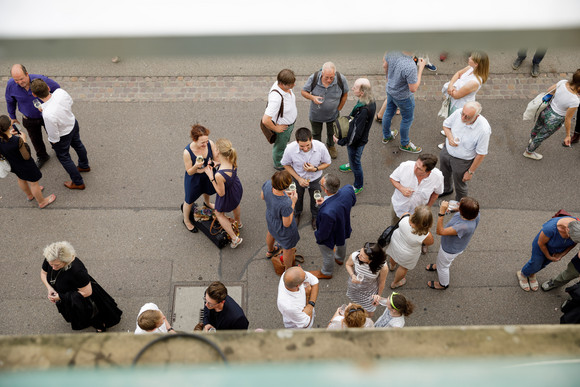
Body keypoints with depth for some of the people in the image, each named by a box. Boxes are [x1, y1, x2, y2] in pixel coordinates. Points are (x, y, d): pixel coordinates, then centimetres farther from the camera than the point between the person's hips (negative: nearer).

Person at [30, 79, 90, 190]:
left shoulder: (48, 115, -45)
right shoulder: (60, 92, -30)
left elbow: (54, 137, -27)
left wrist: (53, 141, -6)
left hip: (63, 136, -6)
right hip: (73, 123, 6)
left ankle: (78, 183, 43)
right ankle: (84, 166, 64)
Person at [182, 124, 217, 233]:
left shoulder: (210, 144, -28)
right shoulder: (187, 152, -37)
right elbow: (189, 172, -24)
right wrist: (196, 166, -46)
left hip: (207, 174, 4)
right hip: (194, 179, -4)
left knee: (207, 190, 37)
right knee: (190, 200, 19)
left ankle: (207, 203, 74)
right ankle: (186, 220, 50)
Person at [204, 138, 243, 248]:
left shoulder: (219, 175, -45)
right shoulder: (232, 160, -25)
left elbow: (221, 193, -27)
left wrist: (210, 176, -26)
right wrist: (217, 162, -12)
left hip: (227, 196, -6)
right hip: (237, 189, 6)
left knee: (219, 214, 28)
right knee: (235, 203, 41)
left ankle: (235, 238, 35)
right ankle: (238, 222, 72)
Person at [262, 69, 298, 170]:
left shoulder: (285, 85, -19)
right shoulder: (276, 98, -45)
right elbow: (265, 120, -45)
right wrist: (275, 129, -26)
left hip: (290, 122, 8)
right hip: (282, 126, -7)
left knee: (285, 141, 35)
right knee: (280, 146, 23)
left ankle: (283, 156, 65)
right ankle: (279, 164, 52)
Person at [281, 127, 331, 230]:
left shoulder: (320, 147, -34)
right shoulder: (290, 149, -36)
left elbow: (327, 163, -15)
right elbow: (286, 164, -15)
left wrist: (315, 169, -34)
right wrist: (299, 178, -22)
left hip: (315, 179, 0)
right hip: (298, 178, 0)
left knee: (315, 199, 26)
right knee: (298, 197, 29)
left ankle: (315, 216, 59)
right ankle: (297, 214, 62)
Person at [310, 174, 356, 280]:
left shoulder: (327, 212, -49)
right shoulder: (348, 189, -32)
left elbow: (323, 234, -30)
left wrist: (317, 236, -6)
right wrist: (326, 202, -7)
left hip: (329, 238, -6)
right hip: (344, 229, 6)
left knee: (327, 255, 28)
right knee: (342, 244, 39)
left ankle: (326, 273, 59)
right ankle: (340, 259, 72)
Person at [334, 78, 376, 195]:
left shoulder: (364, 110, -41)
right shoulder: (371, 101, -13)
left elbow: (356, 133, -34)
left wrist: (340, 141, -21)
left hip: (357, 141, -8)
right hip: (362, 138, 8)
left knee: (355, 162, 16)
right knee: (353, 156, 36)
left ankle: (358, 186, 39)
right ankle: (351, 165, 68)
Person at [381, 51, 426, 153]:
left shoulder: (393, 50, -23)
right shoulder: (410, 67, -41)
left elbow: (385, 65, -3)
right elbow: (413, 89, -28)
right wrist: (420, 68, -23)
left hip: (390, 90, 7)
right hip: (403, 97, -6)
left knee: (388, 112, 28)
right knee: (407, 119, 19)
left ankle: (386, 136, 53)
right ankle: (405, 144, 41)